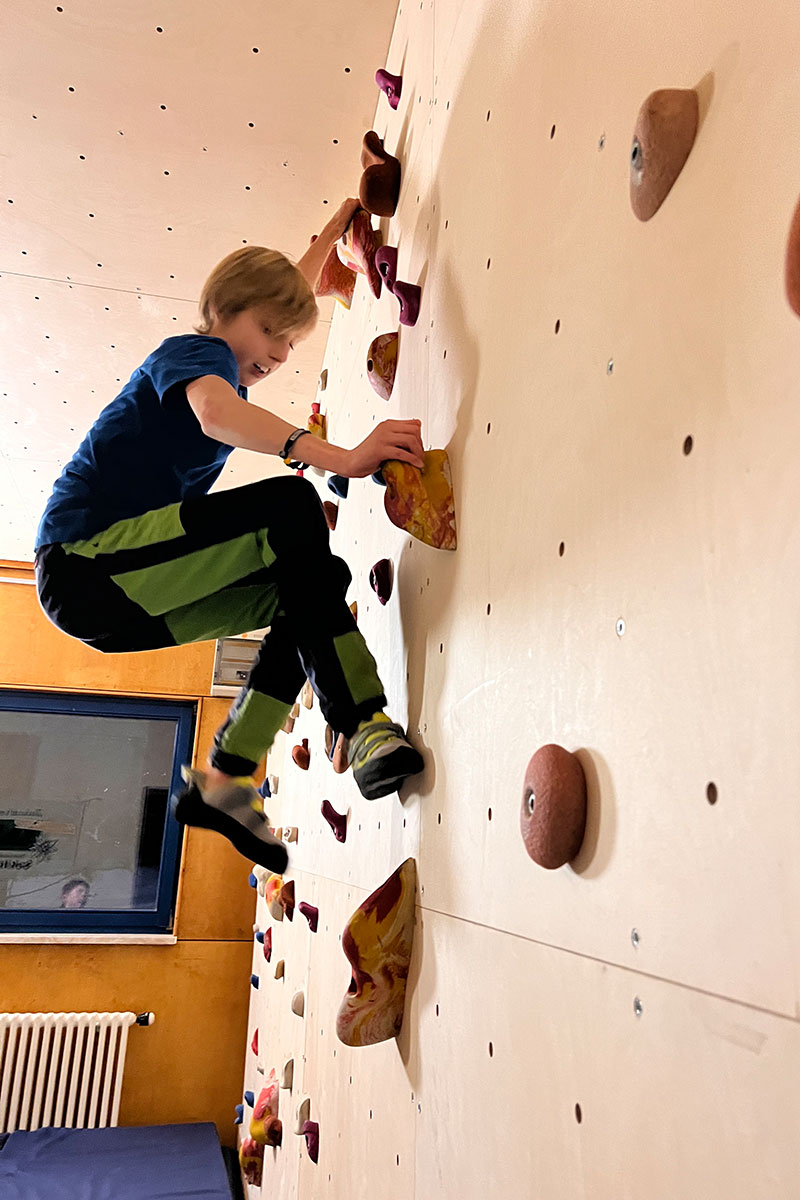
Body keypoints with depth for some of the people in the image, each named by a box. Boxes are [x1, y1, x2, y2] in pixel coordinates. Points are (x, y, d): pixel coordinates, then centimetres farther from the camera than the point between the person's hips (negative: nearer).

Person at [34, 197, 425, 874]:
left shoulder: (225, 363, 22)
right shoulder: (194, 350, -4)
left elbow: (284, 288, 42)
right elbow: (215, 412, -31)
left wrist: (330, 236, 45)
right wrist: (341, 458, -43)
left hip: (125, 598, 10)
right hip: (86, 563, -10)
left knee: (315, 588, 6)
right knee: (290, 507, -25)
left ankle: (224, 780, 0)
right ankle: (367, 729, -31)